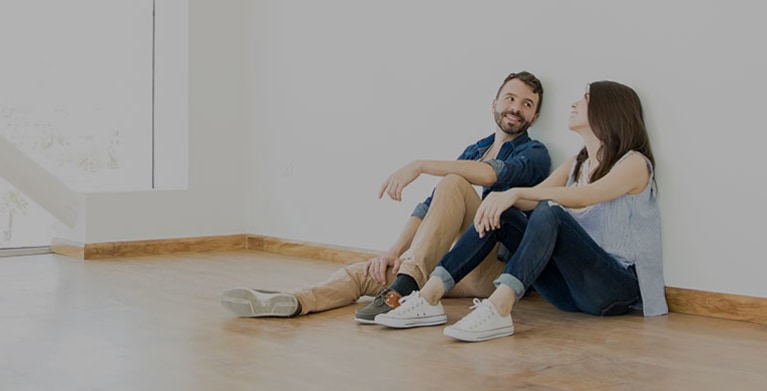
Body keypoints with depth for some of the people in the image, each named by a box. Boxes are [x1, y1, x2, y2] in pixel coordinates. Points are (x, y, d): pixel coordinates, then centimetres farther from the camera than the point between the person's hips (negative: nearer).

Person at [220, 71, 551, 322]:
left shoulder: (533, 153, 2)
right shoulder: (473, 151, 22)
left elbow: (493, 174, -23)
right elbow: (431, 205, 13)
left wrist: (420, 166, -27)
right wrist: (395, 251, -2)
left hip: (496, 269, -6)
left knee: (453, 183, -27)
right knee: (368, 271, -14)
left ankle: (404, 287, -39)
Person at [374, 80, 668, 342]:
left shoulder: (634, 162, -3)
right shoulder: (575, 165, 19)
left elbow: (583, 197, -22)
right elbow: (532, 197, 3)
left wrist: (516, 192, -31)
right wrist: (500, 198, -19)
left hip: (618, 287, -6)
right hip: (572, 288, 6)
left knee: (549, 212, -30)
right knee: (500, 214, -9)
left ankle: (498, 310, -47)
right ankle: (429, 298, -20)